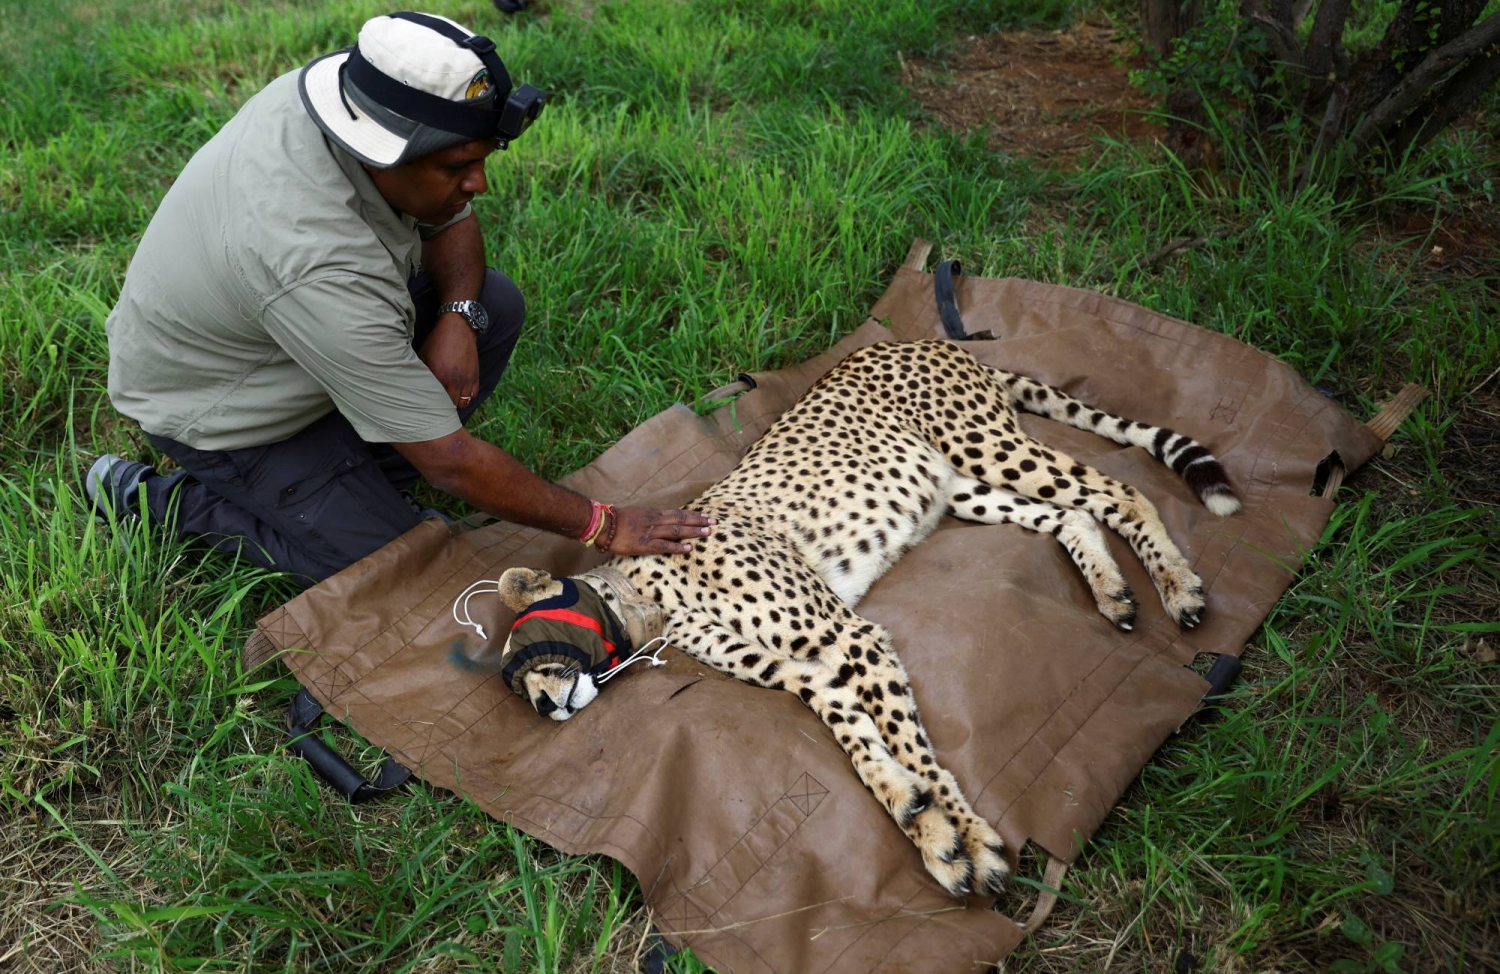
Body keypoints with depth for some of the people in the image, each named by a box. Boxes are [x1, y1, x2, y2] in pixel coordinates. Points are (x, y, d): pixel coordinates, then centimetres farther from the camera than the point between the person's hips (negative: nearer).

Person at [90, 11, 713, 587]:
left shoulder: (359, 99, -20)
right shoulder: (318, 267, -41)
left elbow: (452, 223, -1)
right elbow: (450, 462, -36)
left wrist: (459, 316, -21)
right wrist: (600, 526, -28)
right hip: (218, 410, -7)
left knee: (496, 306, -6)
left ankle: (367, 482, 7)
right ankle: (154, 498, 3)